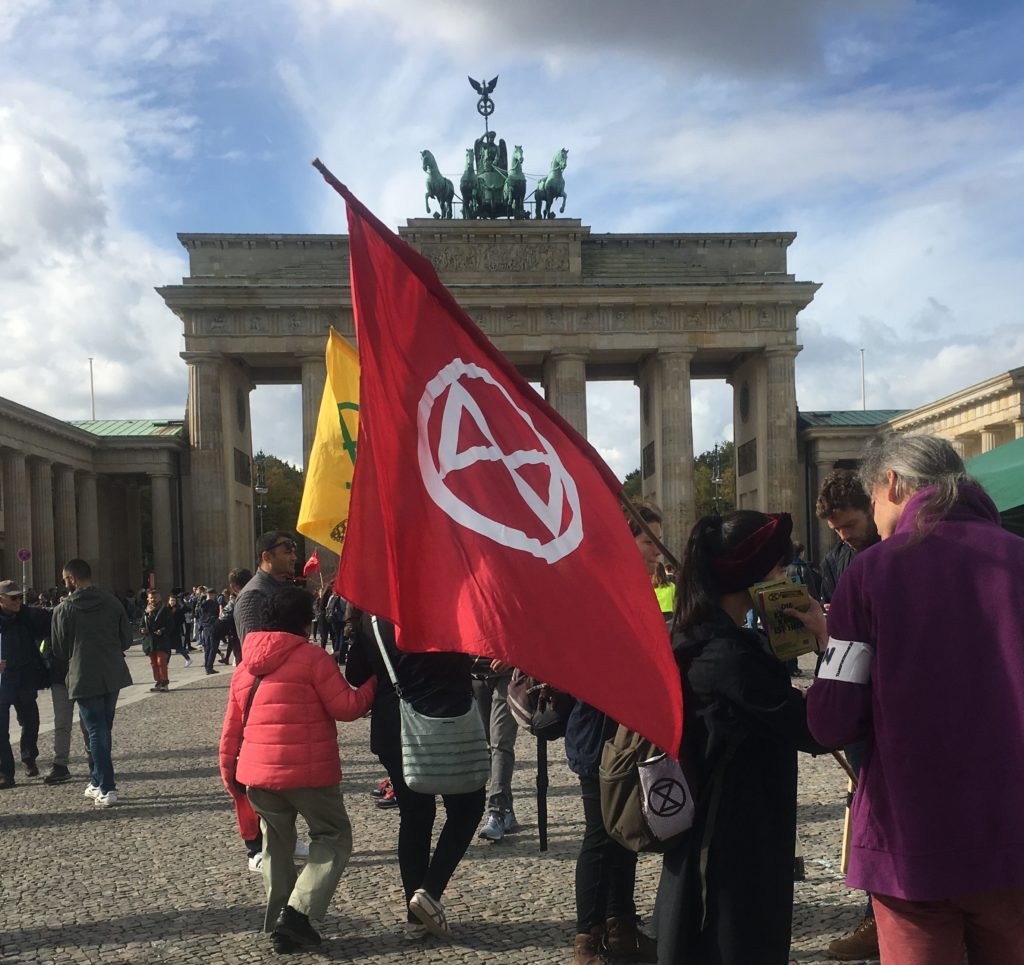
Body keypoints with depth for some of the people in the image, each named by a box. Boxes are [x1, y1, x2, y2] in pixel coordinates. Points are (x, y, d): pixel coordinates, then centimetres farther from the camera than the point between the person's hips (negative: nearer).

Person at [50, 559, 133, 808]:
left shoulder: (64, 609, -7)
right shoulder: (112, 603, 2)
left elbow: (60, 650, 1)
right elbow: (126, 640, 6)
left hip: (84, 678, -4)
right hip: (113, 675, 4)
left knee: (96, 732, 0)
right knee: (104, 730, 16)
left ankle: (107, 789, -4)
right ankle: (98, 781, 23)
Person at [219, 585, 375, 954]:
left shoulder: (244, 668, 11)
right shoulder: (312, 657, -7)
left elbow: (231, 728, 14)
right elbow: (345, 707, -8)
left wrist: (229, 773, 23)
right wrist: (373, 685, 6)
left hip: (258, 772, 6)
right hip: (309, 771, -6)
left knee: (277, 843, 20)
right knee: (334, 835, 9)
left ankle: (280, 925, 19)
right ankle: (297, 911, -7)